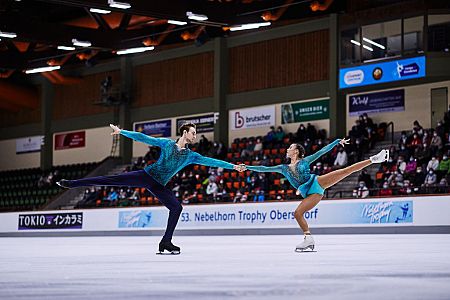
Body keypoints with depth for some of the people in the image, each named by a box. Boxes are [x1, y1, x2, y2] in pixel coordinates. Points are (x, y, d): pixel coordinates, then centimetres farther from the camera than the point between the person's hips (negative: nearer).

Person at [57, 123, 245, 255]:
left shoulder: (191, 156, 9)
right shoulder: (167, 144, 2)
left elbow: (210, 161, 3)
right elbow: (144, 138, 1)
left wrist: (233, 166, -5)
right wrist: (122, 132, -3)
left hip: (158, 186, 3)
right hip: (146, 175, -3)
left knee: (177, 207, -14)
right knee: (112, 180, -13)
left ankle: (166, 243, -6)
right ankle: (72, 183, -9)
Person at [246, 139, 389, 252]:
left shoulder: (304, 161, 12)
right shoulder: (284, 168, 20)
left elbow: (322, 151, 9)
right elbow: (264, 169, 19)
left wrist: (337, 142, 3)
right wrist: (247, 167, 14)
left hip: (317, 182, -3)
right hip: (310, 194, 3)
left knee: (346, 170, -15)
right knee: (297, 213, -15)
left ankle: (373, 159, -17)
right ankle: (309, 239, -10)